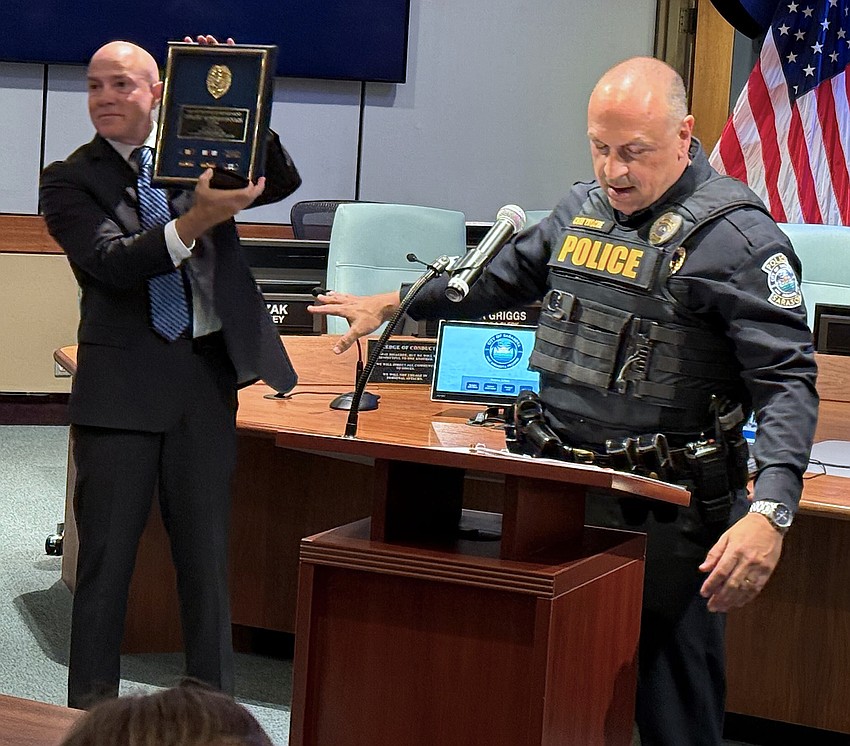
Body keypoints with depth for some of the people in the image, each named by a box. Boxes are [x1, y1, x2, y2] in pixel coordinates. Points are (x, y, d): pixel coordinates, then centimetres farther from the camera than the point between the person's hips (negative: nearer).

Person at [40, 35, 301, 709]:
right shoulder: (70, 180, -1)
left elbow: (283, 181, -6)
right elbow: (113, 263, -16)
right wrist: (196, 222, -30)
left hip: (207, 374, 2)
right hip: (122, 382, -2)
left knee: (208, 553, 9)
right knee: (107, 555, 3)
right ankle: (91, 712, 13)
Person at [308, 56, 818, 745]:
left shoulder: (736, 237, -13)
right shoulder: (582, 210, 10)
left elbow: (788, 382, -20)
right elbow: (503, 277, 29)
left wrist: (769, 512, -33)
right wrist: (393, 305, 29)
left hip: (666, 519, -7)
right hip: (565, 496, 7)